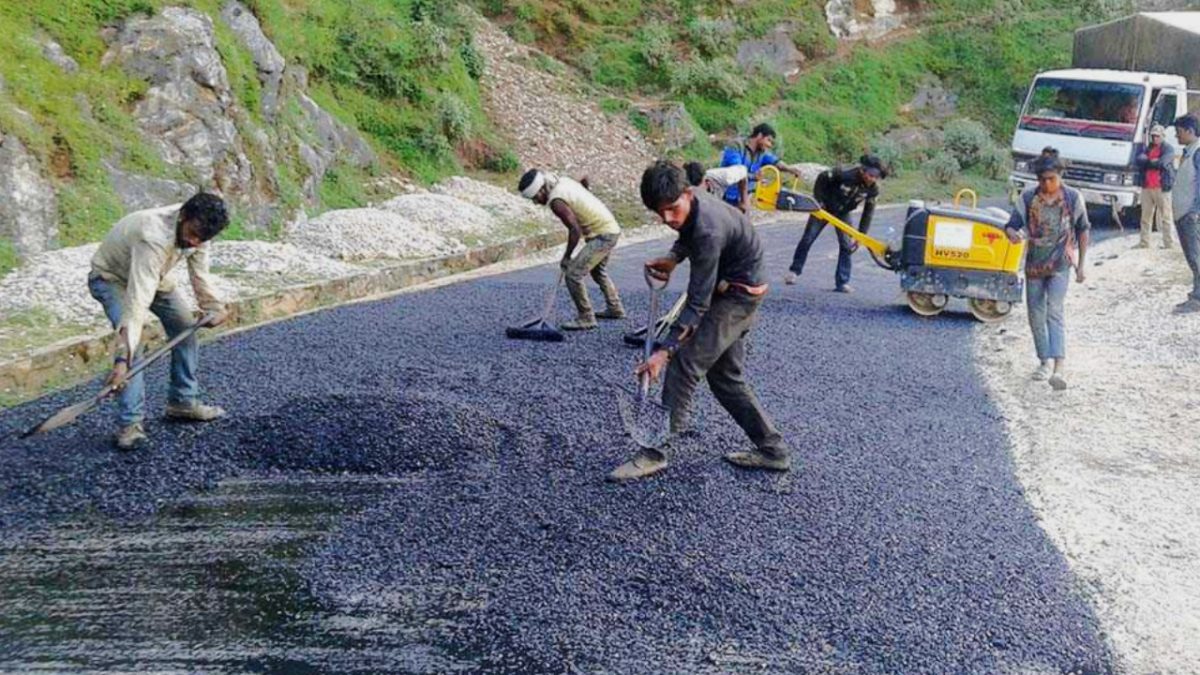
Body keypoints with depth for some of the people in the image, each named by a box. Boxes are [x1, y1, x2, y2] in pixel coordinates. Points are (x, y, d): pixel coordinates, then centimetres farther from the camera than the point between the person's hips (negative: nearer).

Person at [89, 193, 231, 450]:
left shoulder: (196, 226, -22)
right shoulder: (153, 238, -45)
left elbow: (199, 271, -2)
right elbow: (137, 301, -51)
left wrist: (214, 306, -13)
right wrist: (122, 359, -56)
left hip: (151, 274, 8)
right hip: (111, 278, -7)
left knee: (185, 327, 5)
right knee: (131, 339, -27)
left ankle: (183, 402, 20)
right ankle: (132, 422, -22)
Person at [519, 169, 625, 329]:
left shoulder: (556, 201, -22)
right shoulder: (564, 181, 4)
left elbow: (575, 230, -25)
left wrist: (566, 257, -13)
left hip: (602, 235, -10)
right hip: (612, 228, 10)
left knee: (573, 274, -10)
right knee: (598, 271, 29)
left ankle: (585, 319, 0)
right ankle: (615, 309, 41)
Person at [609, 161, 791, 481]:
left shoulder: (708, 231, -33)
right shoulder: (690, 206, -6)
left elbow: (698, 304, -32)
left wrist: (665, 350, -34)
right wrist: (673, 257, 1)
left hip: (738, 294, -10)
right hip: (736, 290, 10)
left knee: (684, 365, -14)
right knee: (726, 376, 12)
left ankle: (655, 453, -10)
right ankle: (772, 450, 19)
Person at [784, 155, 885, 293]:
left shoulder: (873, 190, -20)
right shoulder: (846, 175, -34)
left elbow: (868, 213, -12)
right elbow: (822, 178, -20)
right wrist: (818, 201, -18)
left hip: (843, 213, 3)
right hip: (824, 208, -3)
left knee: (847, 246, -7)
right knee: (808, 239, 2)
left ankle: (842, 282, 1)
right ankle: (794, 271, 20)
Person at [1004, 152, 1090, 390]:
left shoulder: (1073, 197, -3)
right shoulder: (1027, 197, -2)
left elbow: (1083, 231, 6)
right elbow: (1011, 225, -1)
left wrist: (1080, 265, 4)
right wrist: (1013, 234, -27)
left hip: (1059, 264, -3)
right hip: (1034, 264, 3)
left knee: (1054, 312, -18)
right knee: (1036, 315, 8)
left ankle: (1060, 366, -27)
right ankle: (1045, 361, 24)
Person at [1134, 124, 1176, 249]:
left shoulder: (1168, 149, 0)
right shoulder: (1148, 149, 18)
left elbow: (1162, 163, -16)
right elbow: (1139, 159, 0)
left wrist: (1147, 163, -4)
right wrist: (1152, 162, -14)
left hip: (1162, 187, -6)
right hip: (1146, 187, 6)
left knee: (1165, 217, -5)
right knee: (1146, 217, 9)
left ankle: (1169, 243, -2)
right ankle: (1144, 242, 16)